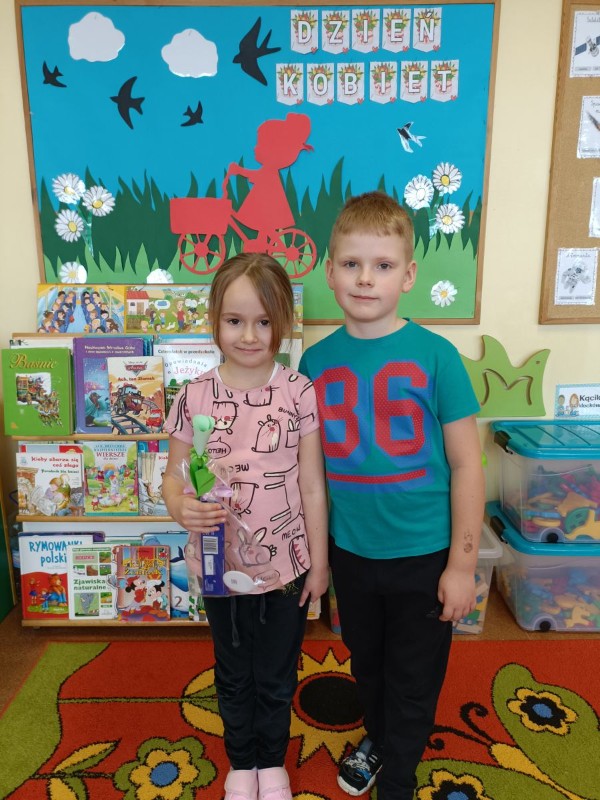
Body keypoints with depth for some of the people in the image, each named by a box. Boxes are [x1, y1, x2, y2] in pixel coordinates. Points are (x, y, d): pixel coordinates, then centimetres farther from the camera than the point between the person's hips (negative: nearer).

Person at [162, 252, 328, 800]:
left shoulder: (299, 392, -12)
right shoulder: (195, 396, -10)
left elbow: (312, 486, -7)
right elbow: (174, 475, -1)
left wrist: (319, 563, -2)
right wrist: (180, 507, -24)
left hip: (287, 565, -1)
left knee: (277, 676, 21)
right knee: (234, 674, 24)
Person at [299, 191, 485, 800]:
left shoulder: (434, 355, -16)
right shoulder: (316, 361, -6)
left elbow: (465, 464, -11)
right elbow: (312, 462, 3)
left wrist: (462, 564, -9)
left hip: (423, 555, -3)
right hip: (350, 550, 3)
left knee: (413, 680, 17)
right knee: (365, 662, 26)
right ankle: (376, 738, 56)